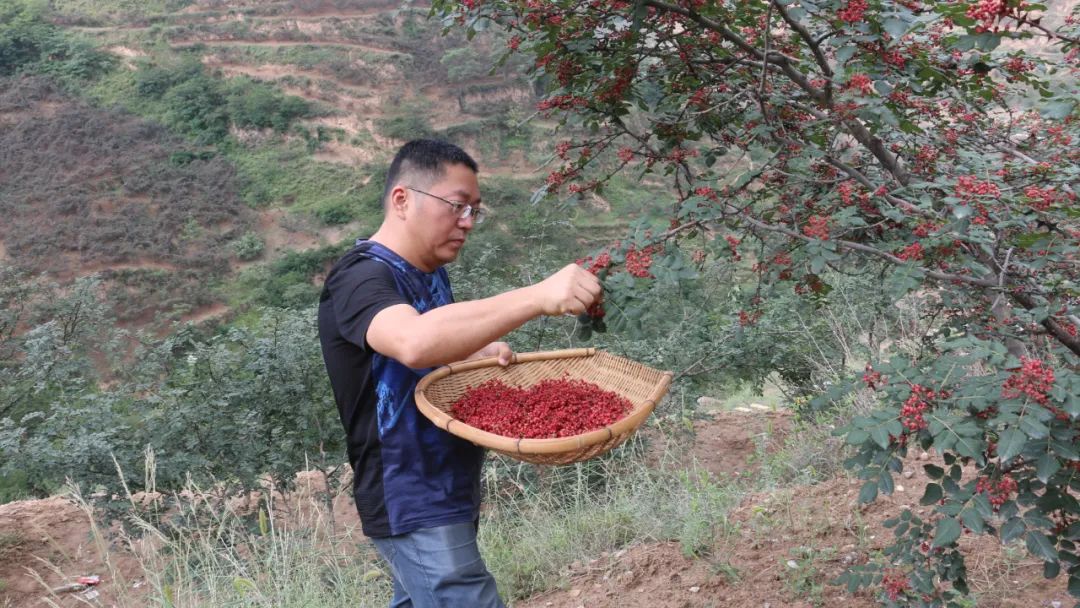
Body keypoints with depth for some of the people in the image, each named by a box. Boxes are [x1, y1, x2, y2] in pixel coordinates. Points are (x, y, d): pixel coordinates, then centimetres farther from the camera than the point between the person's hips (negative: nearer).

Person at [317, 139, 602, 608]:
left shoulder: (431, 271, 9)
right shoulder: (361, 279, -20)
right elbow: (415, 343, -42)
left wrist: (484, 352, 3)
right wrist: (539, 296, -49)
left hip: (444, 495, 9)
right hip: (412, 507, -9)